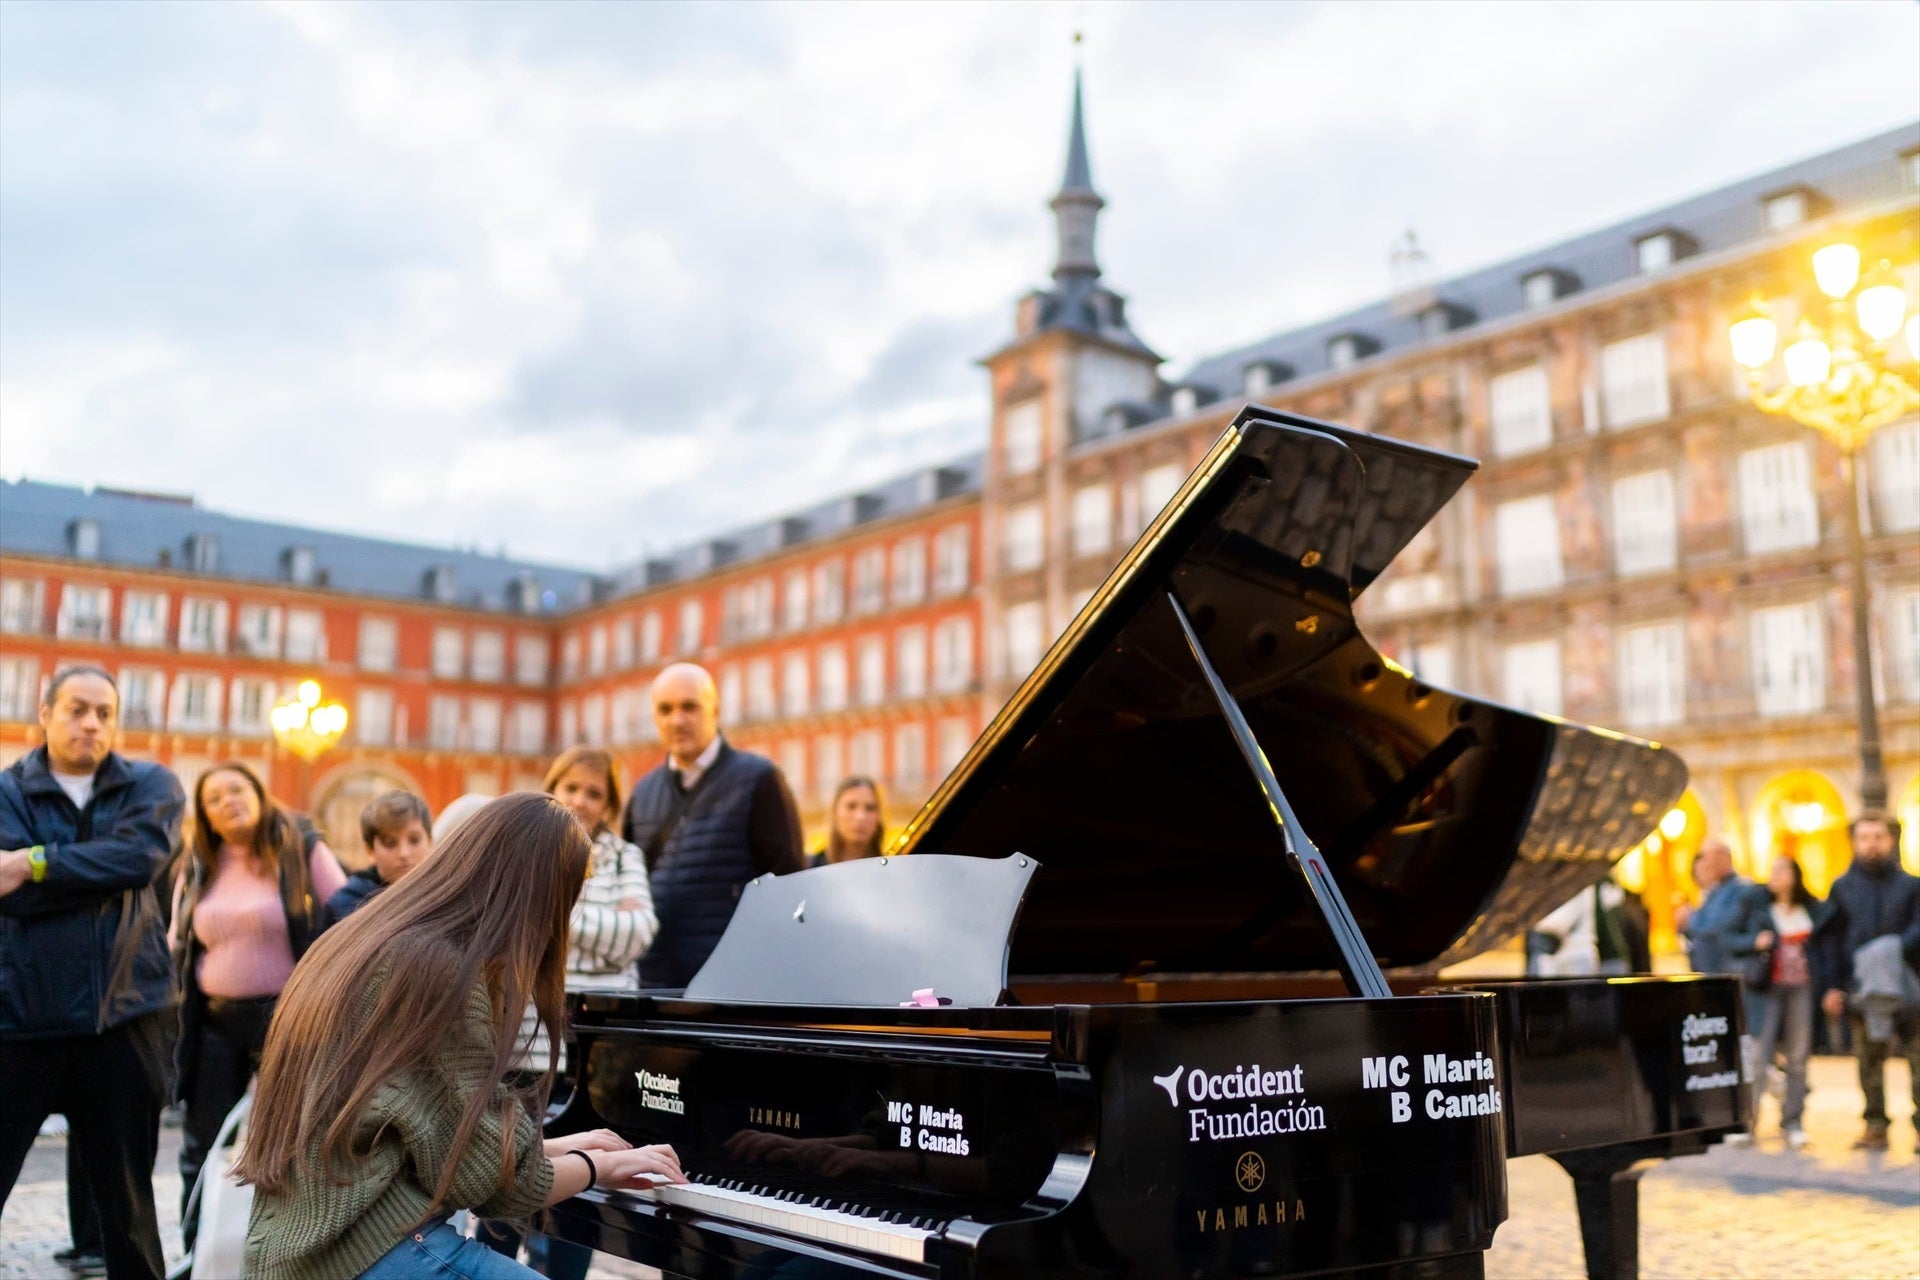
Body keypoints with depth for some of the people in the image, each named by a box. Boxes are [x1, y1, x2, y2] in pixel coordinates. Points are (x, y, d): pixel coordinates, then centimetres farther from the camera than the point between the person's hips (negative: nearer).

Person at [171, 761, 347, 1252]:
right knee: (202, 1145, 10)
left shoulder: (303, 851, -5)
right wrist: (184, 1011, 8)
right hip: (214, 1022, 4)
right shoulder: (198, 866, 8)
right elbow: (181, 943, 16)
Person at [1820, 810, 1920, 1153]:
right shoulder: (1843, 887, 12)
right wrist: (1833, 986, 2)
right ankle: (1875, 1125, 11)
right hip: (1861, 988, 2)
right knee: (1869, 1061, 5)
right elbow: (1833, 940, 9)